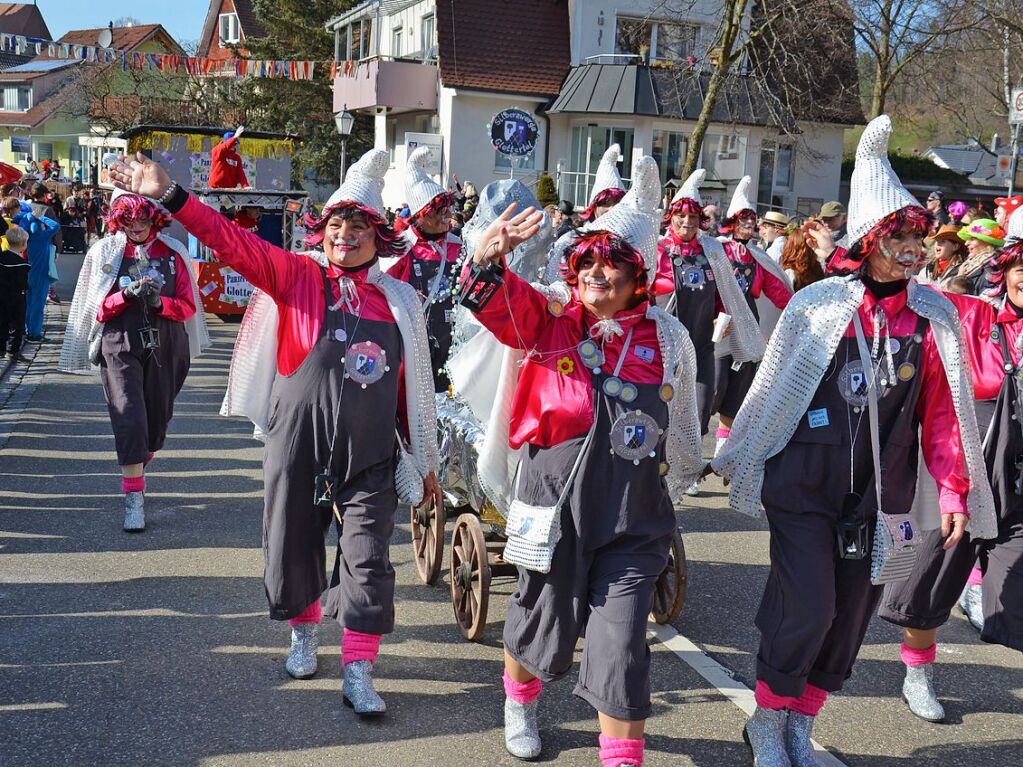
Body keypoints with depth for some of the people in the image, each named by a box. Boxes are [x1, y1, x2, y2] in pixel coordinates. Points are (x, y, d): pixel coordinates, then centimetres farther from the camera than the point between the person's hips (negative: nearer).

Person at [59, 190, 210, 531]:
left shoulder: (173, 253, 5)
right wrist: (127, 295, -16)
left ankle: (137, 469, 38)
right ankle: (134, 499, -9)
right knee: (129, 418, -11)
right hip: (120, 346, -2)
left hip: (164, 347, 2)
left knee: (157, 417, 10)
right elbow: (96, 308, 2)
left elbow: (188, 306, 3)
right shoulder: (104, 253, 4)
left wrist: (159, 302, -15)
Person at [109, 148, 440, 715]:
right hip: (297, 446, -1)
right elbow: (232, 241, -12)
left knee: (367, 561, -1)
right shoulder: (298, 276, -1)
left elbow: (414, 385, 10)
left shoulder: (399, 301, 5)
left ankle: (357, 673, 11)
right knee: (293, 547, 13)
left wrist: (425, 461, 13)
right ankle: (304, 632, 39)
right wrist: (169, 196, -22)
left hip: (370, 456, 1)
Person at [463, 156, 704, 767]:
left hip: (636, 518, 1)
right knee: (545, 627, 18)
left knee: (621, 646, -1)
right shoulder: (549, 319, -4)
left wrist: (677, 485, 23)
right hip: (556, 504, 0)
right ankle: (520, 704, 50)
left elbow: (681, 425, 14)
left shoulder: (668, 338, 1)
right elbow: (500, 303, -23)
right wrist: (487, 259, -43)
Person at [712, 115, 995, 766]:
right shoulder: (817, 305, -7)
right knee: (806, 609, -8)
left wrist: (953, 492, -1)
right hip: (804, 486, -3)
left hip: (881, 496, 3)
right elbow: (772, 388, 1)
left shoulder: (936, 316, 0)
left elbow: (943, 412, 2)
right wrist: (736, 458, 8)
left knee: (850, 619, 11)